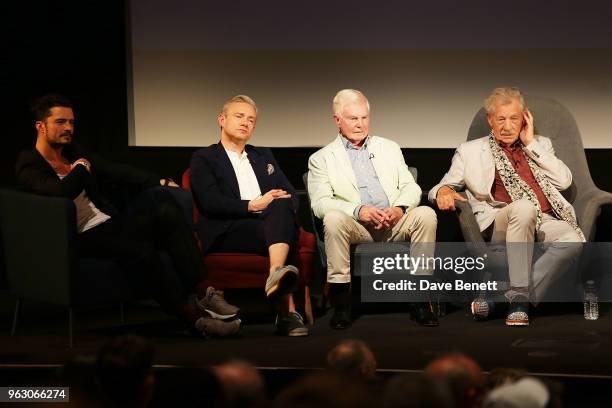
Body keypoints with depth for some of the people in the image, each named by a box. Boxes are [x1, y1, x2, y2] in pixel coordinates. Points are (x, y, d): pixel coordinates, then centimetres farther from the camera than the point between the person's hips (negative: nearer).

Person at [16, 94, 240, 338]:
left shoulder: (74, 153, 18)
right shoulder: (29, 168, -5)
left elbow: (116, 172, 18)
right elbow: (63, 192, -24)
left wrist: (158, 182, 5)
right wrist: (81, 169, -5)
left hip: (111, 225, 7)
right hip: (83, 239, -7)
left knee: (159, 196, -19)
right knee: (139, 250, -35)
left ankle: (200, 292, -27)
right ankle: (191, 315, -28)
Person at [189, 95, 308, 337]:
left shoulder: (264, 156, 32)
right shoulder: (204, 159, 14)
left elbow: (291, 196, 21)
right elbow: (210, 203, -4)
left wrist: (281, 206, -5)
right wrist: (252, 206, -14)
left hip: (271, 224, 4)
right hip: (228, 233, -4)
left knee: (281, 205, -32)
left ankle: (276, 273, -57)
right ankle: (288, 313, -49)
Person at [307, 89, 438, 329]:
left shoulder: (389, 148, 23)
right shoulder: (321, 159, 12)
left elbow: (411, 187, 13)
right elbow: (320, 202, -3)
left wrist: (399, 208, -12)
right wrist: (358, 210, -20)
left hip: (394, 224, 2)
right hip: (356, 227, -2)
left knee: (425, 214, -27)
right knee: (333, 218, -35)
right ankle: (341, 302, -28)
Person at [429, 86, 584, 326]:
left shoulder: (541, 145, 25)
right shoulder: (470, 151, 19)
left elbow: (564, 181, 9)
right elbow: (444, 187, 15)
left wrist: (531, 144, 8)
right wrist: (443, 191, -11)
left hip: (547, 221, 3)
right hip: (501, 222, -3)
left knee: (573, 240, -32)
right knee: (524, 207, -38)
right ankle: (519, 297, -33)